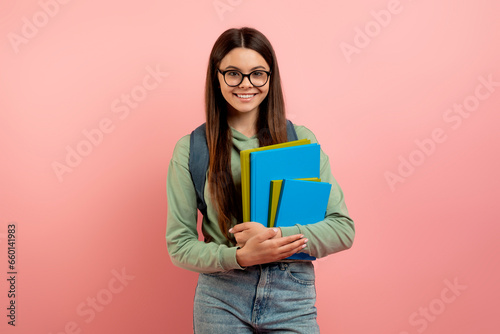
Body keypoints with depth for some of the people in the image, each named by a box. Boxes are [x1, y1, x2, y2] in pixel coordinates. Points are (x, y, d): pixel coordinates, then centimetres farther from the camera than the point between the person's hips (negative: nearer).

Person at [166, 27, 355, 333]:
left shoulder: (301, 140, -1)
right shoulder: (190, 149, -4)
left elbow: (343, 229, -3)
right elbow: (179, 246, -2)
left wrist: (278, 236, -18)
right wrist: (241, 256, -18)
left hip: (293, 299, 1)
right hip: (221, 300, 0)